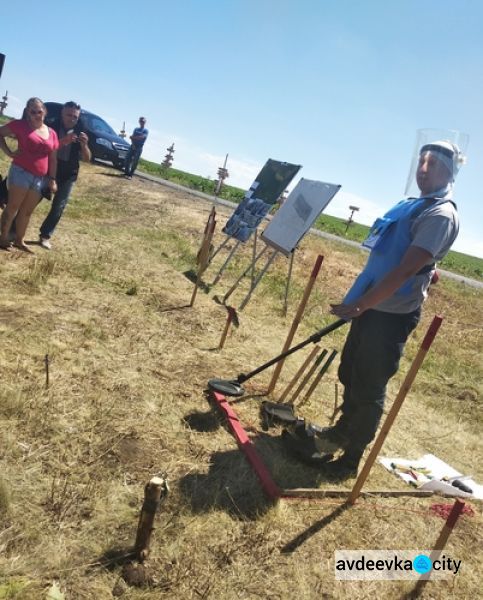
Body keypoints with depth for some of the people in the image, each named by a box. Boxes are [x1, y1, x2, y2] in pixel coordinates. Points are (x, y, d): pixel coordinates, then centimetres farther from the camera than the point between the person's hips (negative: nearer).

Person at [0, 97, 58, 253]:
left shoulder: (52, 134, 8)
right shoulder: (21, 125, -3)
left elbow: (53, 159, 11)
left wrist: (52, 179, 6)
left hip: (40, 179, 4)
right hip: (21, 173, -4)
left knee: (27, 211, 13)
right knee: (13, 207, 2)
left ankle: (19, 240, 24)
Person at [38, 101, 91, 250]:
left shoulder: (79, 133, -5)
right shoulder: (52, 127, -10)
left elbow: (87, 159, -5)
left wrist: (84, 145, -26)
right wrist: (62, 142, -32)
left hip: (68, 175, 2)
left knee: (59, 207, 7)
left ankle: (45, 235, 21)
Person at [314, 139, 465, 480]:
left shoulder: (442, 215, -16)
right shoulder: (412, 206, 14)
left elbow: (405, 270, -24)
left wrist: (358, 305, -24)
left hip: (392, 315, -9)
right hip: (373, 307, 9)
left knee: (368, 389, 2)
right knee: (350, 375, 21)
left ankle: (350, 460, 18)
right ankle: (342, 431, 42)